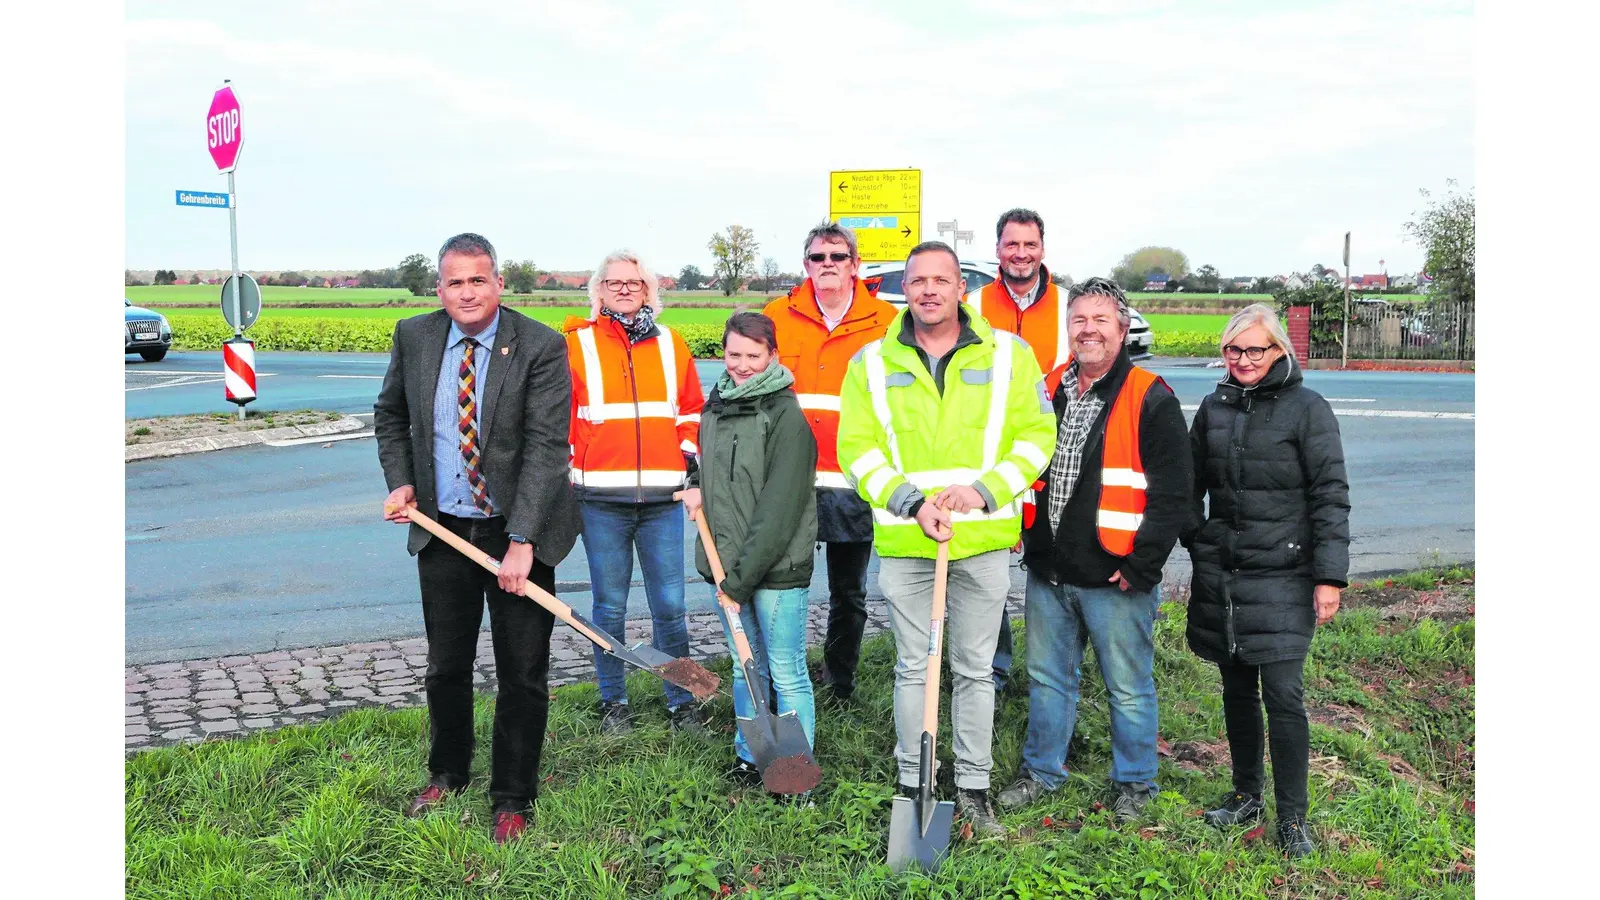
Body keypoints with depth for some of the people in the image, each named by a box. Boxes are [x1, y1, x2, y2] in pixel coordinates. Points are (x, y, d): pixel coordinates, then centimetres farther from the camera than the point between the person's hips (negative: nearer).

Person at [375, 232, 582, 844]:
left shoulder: (539, 347, -13)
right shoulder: (413, 337, 1)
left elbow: (546, 446, -18)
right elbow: (389, 415, 18)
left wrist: (522, 540, -24)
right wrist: (400, 482, 3)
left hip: (517, 534, -3)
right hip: (441, 531, 4)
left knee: (522, 676, 5)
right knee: (445, 667, 17)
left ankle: (512, 799, 22)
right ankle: (447, 773, 41)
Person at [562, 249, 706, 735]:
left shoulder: (671, 345, 11)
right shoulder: (575, 345, 3)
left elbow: (691, 409, 20)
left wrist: (690, 457, 8)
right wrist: (562, 474, 0)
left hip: (662, 499, 2)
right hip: (600, 499, -1)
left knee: (670, 606, 4)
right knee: (610, 607, 7)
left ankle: (681, 702, 18)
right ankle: (613, 703, 22)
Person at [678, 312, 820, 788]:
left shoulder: (787, 416, -13)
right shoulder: (715, 407, 10)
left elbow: (778, 508, -17)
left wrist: (741, 579, -17)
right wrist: (697, 489, 4)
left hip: (776, 568, -6)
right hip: (725, 562, 7)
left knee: (786, 672, 3)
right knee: (745, 667, 17)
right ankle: (749, 758, 30)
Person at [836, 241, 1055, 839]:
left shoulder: (1008, 354, 3)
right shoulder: (872, 363, 3)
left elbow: (1035, 435, 1)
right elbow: (857, 448, 0)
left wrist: (984, 490, -13)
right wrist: (912, 503, -13)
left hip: (983, 540, 0)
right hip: (903, 542, 0)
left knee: (976, 670, 10)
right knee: (913, 668, 10)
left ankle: (974, 789, 23)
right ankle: (913, 784, 23)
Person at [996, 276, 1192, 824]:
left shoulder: (1150, 400, -9)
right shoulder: (1048, 390, 8)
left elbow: (1172, 493, -10)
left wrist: (1139, 567, -13)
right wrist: (1023, 534, 10)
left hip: (1114, 578, -5)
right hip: (1048, 572, 5)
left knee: (1129, 688, 8)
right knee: (1047, 677, 17)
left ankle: (1133, 783, 27)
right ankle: (1042, 771, 34)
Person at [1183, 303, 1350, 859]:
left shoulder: (1308, 408, -5)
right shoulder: (1215, 407, 9)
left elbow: (1331, 496, -6)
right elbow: (1191, 485, 20)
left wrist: (1329, 576, -11)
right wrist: (1198, 541, 8)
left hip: (1282, 577, -5)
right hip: (1221, 576, 5)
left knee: (1283, 695, -8)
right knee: (1237, 692, 13)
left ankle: (1292, 819, 5)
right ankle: (1246, 796, 28)